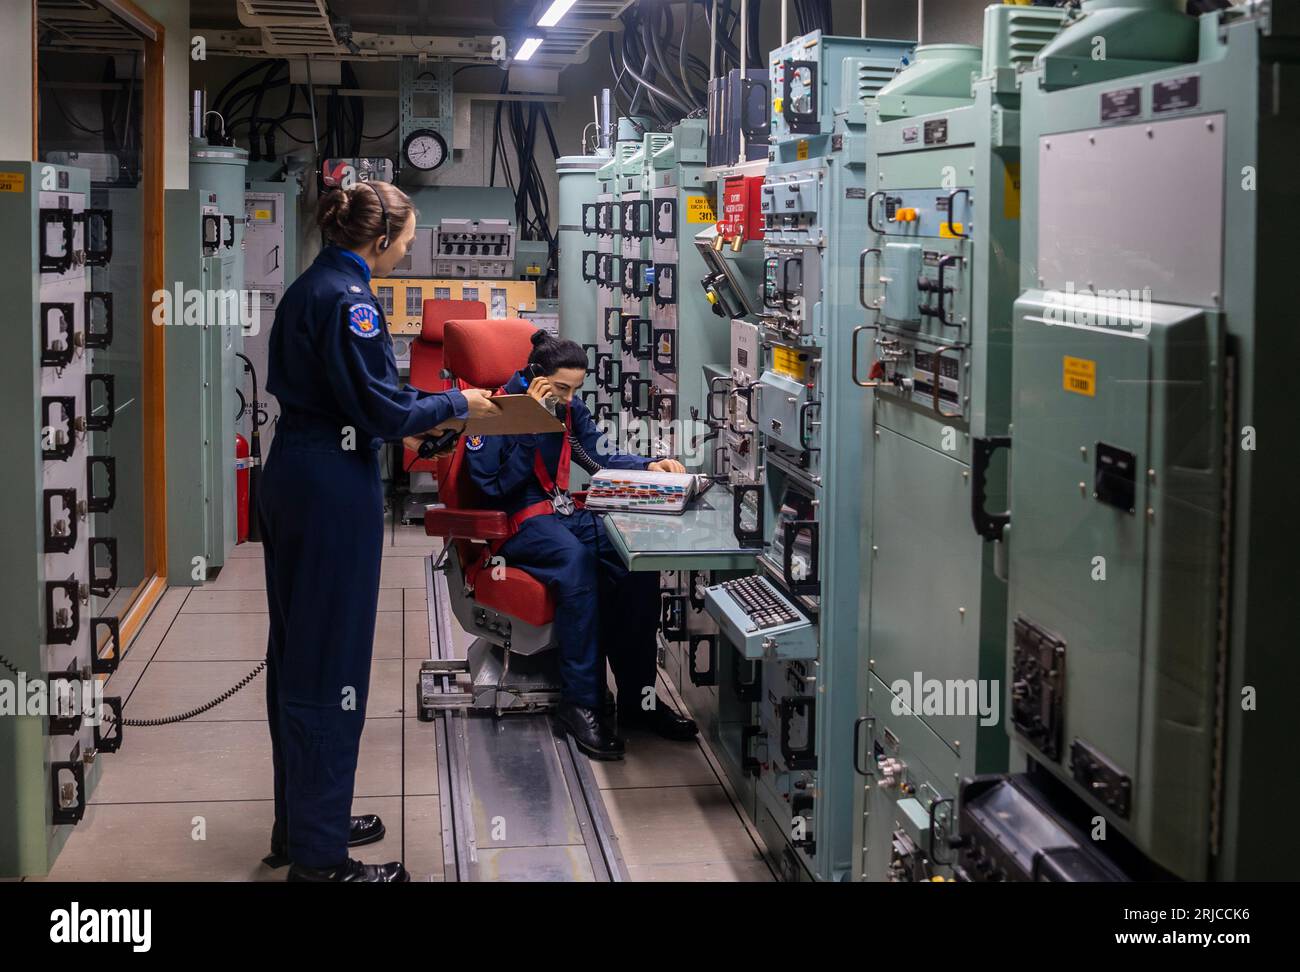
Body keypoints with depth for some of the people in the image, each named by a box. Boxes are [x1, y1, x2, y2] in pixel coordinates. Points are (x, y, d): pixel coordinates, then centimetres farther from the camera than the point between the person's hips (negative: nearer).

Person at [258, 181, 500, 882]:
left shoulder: (306, 289, 14)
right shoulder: (349, 298, -16)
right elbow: (382, 409, -18)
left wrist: (418, 415, 17)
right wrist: (456, 404, -3)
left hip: (290, 477, 10)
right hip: (334, 489, -10)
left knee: (296, 654, 16)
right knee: (331, 664, -4)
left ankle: (302, 822, 29)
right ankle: (319, 855, 4)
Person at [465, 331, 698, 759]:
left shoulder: (570, 407, 10)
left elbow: (604, 454, 7)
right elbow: (497, 488, -15)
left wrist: (650, 466, -11)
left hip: (565, 513, 6)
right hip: (518, 524, -6)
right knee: (577, 558, -38)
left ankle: (638, 697, -17)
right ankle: (580, 702, -34)